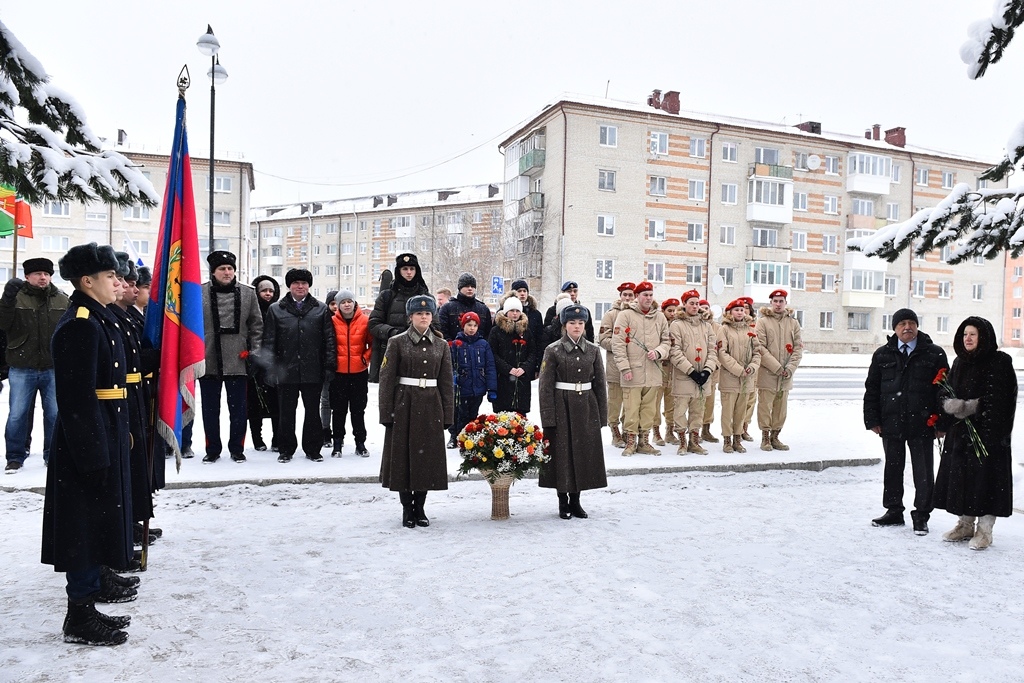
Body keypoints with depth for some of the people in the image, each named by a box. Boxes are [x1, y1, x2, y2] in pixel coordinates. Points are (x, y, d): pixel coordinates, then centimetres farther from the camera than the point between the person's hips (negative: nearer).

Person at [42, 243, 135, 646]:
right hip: (87, 441, -10)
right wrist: (93, 455, -24)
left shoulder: (97, 320, 13)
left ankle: (95, 581, 39)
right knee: (86, 519, -2)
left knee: (99, 516, 22)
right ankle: (80, 615, 8)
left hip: (105, 434, 10)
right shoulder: (79, 326, -19)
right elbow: (77, 398, -24)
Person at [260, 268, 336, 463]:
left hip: (313, 371, 0)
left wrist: (330, 365, -3)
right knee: (286, 413, 8)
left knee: (313, 412, 9)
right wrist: (269, 368, -4)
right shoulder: (276, 310, 6)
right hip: (286, 371, 0)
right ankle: (286, 449, 21)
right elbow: (269, 341, 4)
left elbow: (329, 339, 4)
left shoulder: (321, 309, 7)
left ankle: (313, 449, 20)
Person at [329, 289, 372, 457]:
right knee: (338, 409, 7)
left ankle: (360, 442, 17)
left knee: (359, 409, 9)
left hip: (359, 372, 0)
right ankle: (338, 443, 16)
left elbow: (372, 342, 5)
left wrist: (366, 358, -5)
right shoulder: (333, 321, -2)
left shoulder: (365, 321, -2)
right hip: (338, 372, 0)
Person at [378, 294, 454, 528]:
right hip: (404, 406, -2)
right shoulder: (397, 342, -1)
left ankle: (420, 507, 21)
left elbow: (446, 382, 8)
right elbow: (387, 379, -3)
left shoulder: (441, 345, 7)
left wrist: (448, 414, 3)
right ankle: (407, 509, 16)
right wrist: (386, 412, -8)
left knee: (428, 457, 7)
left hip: (431, 407, 3)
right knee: (403, 456, 2)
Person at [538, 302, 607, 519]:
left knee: (584, 451, 7)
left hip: (586, 407, 3)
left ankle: (575, 500, 21)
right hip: (562, 407, -3)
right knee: (562, 452, 2)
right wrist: (548, 417, -12)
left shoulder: (593, 350, 6)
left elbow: (600, 383, 8)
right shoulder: (553, 350, -4)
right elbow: (545, 386, -6)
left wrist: (602, 414, 4)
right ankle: (563, 502, 15)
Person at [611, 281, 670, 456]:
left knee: (649, 409, 9)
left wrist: (658, 352, -5)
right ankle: (631, 441, 11)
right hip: (632, 372, -4)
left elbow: (666, 341, 16)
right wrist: (624, 367, -12)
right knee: (631, 408, -1)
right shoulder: (625, 315, -2)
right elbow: (618, 343, -6)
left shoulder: (660, 317, 11)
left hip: (653, 372, 4)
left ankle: (643, 441, 20)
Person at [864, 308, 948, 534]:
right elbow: (871, 389, 8)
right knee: (892, 468, 11)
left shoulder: (934, 354, 2)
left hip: (922, 424, -2)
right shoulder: (882, 354, 7)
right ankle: (894, 511, 23)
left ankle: (921, 515, 16)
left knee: (923, 472, 5)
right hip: (891, 423, 2)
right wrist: (872, 420, 2)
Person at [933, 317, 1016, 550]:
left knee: (986, 476, -3)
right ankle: (965, 525, 21)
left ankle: (984, 530, 8)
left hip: (988, 433, -6)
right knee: (960, 476, 9)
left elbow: (997, 401, -14)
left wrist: (968, 407, -20)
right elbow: (947, 394, 11)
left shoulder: (1000, 363, -6)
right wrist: (952, 405, -9)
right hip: (960, 432, 6)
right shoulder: (960, 363, 13)